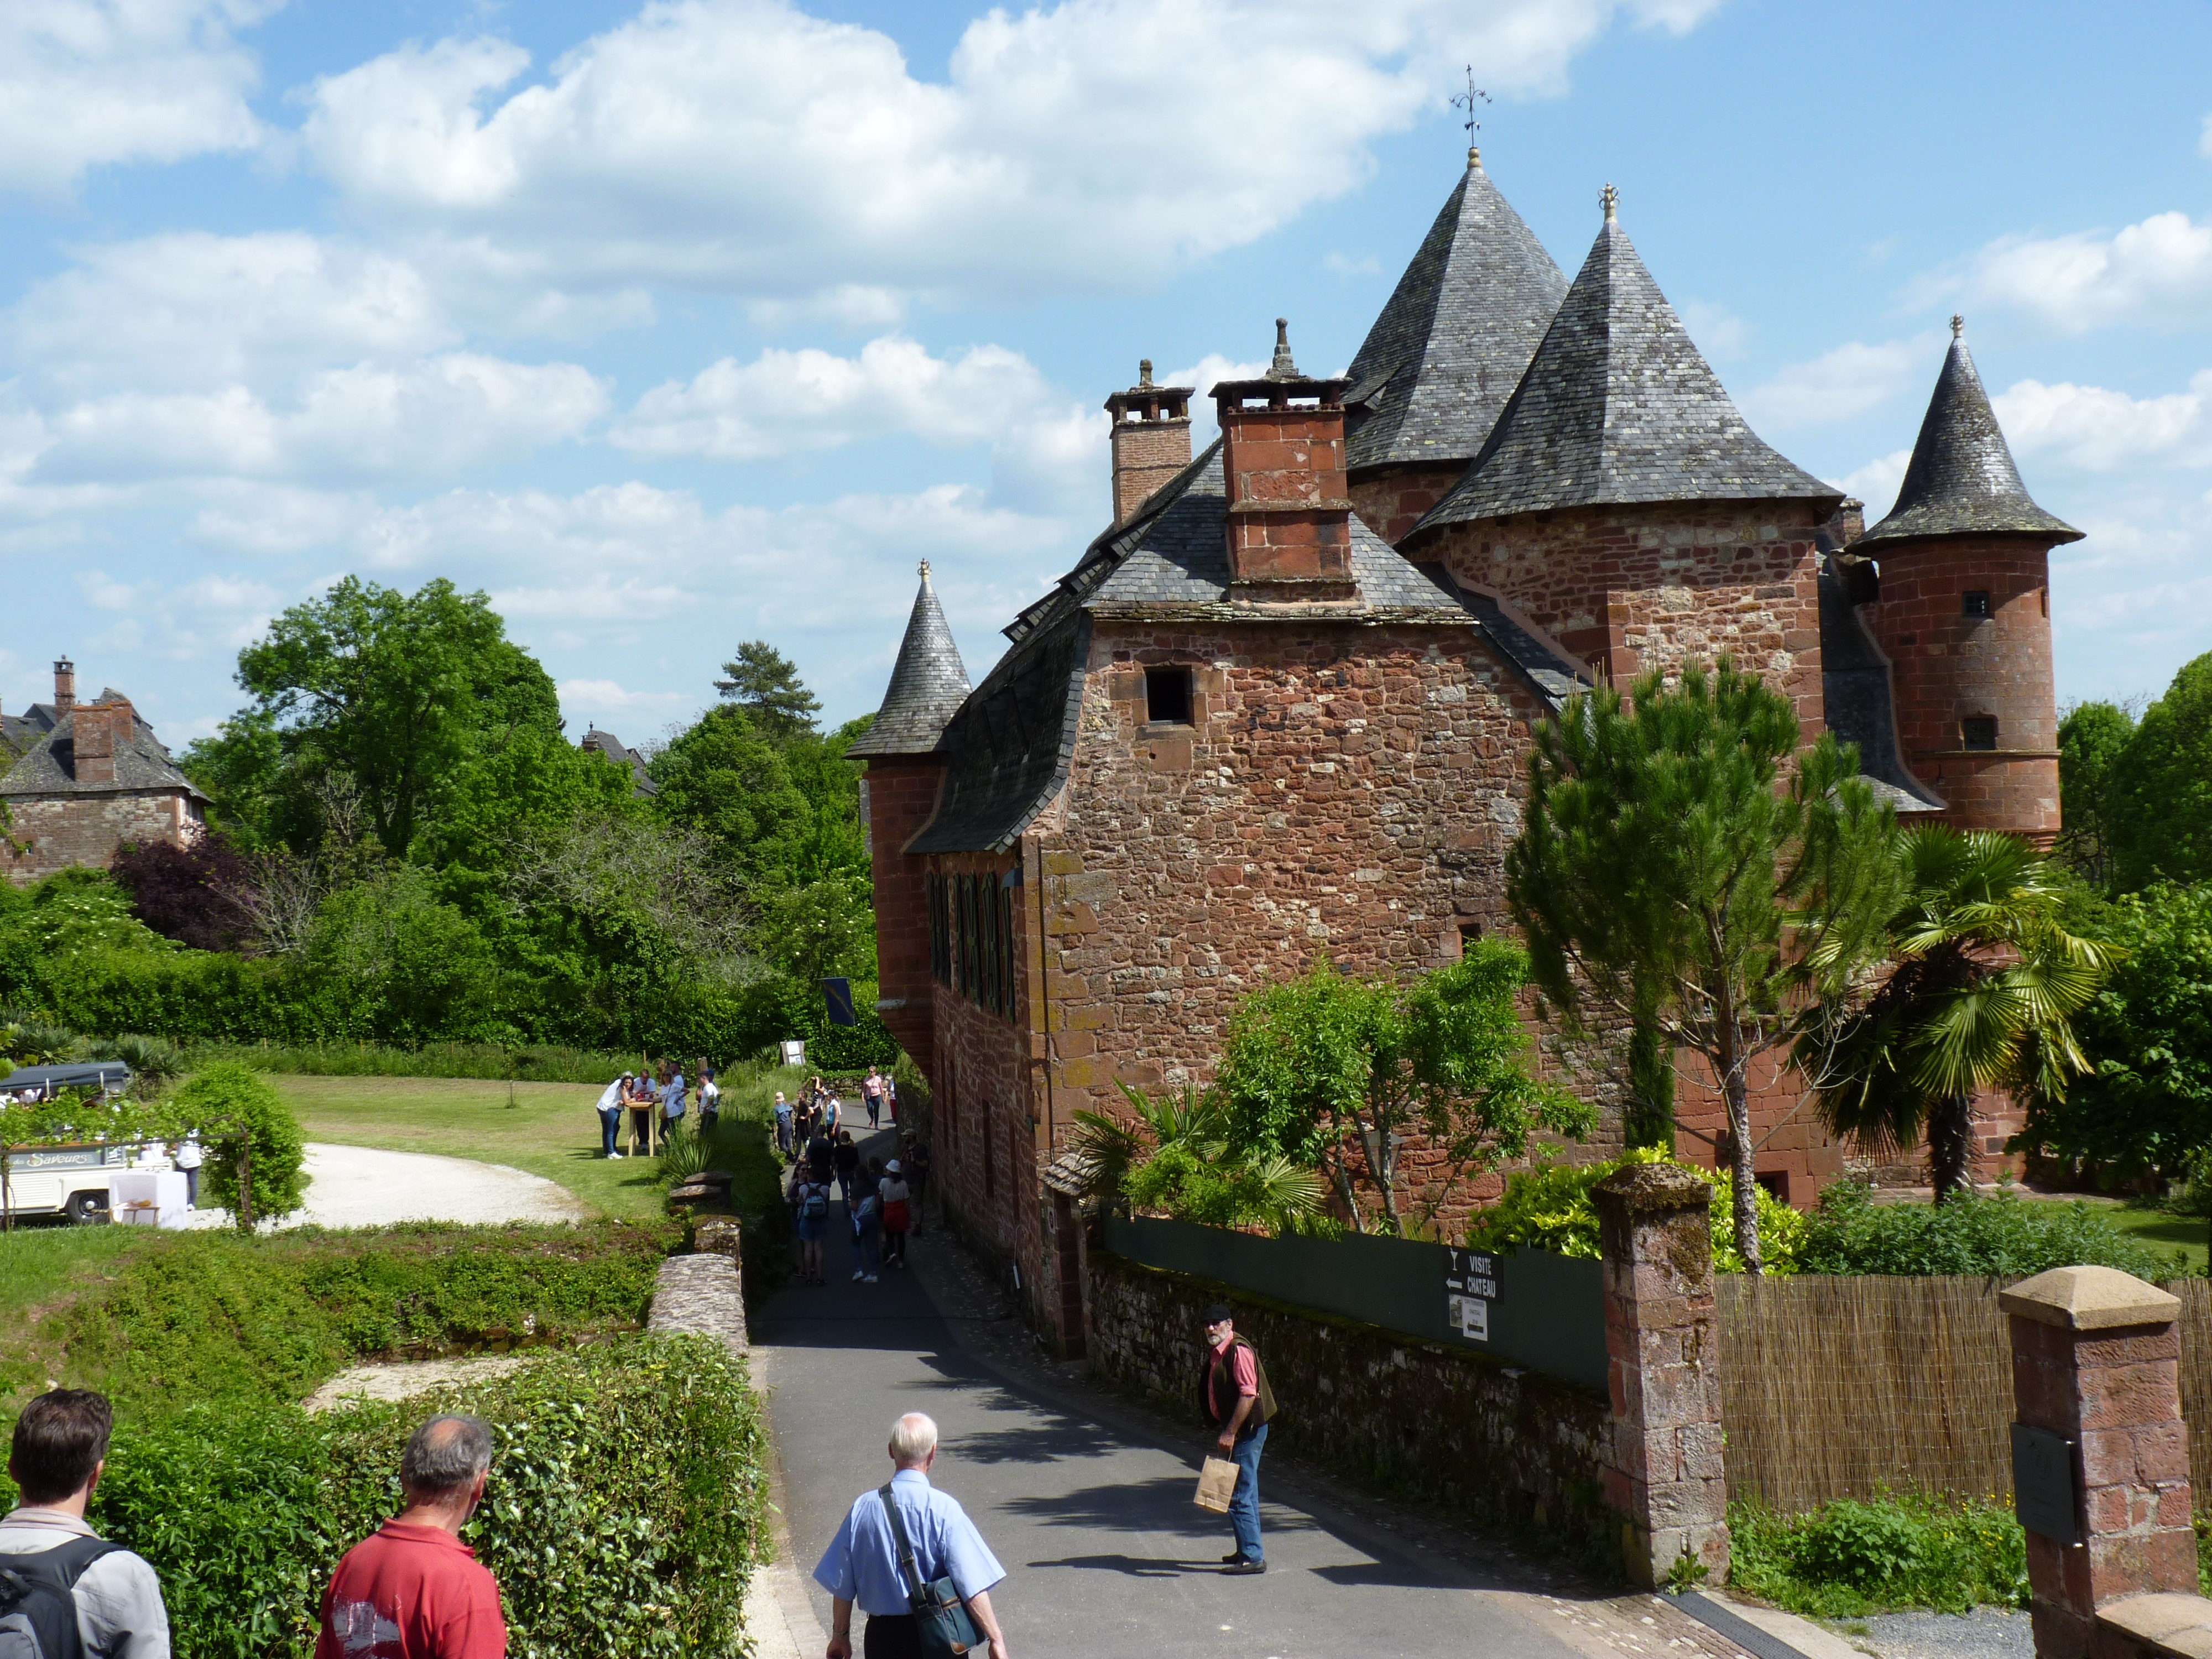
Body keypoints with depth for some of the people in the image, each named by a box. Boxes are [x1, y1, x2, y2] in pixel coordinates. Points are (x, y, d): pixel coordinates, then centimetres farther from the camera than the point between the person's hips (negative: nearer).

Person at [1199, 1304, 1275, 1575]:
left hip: (1247, 1430, -10)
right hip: (1233, 1431, 10)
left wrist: (1230, 1433, -23)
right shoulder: (1215, 1353, 13)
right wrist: (1222, 1430, 19)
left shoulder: (1239, 1351, -18)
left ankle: (1252, 1557, -6)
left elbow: (1249, 1394, -24)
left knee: (1239, 1496, -9)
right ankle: (1247, 1551, 26)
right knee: (1245, 1493, 17)